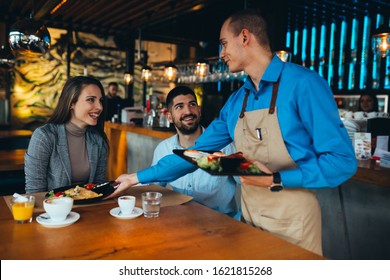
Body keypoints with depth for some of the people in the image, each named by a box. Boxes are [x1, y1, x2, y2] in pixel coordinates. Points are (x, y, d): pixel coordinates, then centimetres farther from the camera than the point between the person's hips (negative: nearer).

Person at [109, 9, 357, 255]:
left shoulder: (303, 83, -15)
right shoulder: (236, 101, 4)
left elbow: (342, 160, -16)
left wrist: (276, 180, -24)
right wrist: (138, 178, 6)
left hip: (292, 220, -5)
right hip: (250, 217, 6)